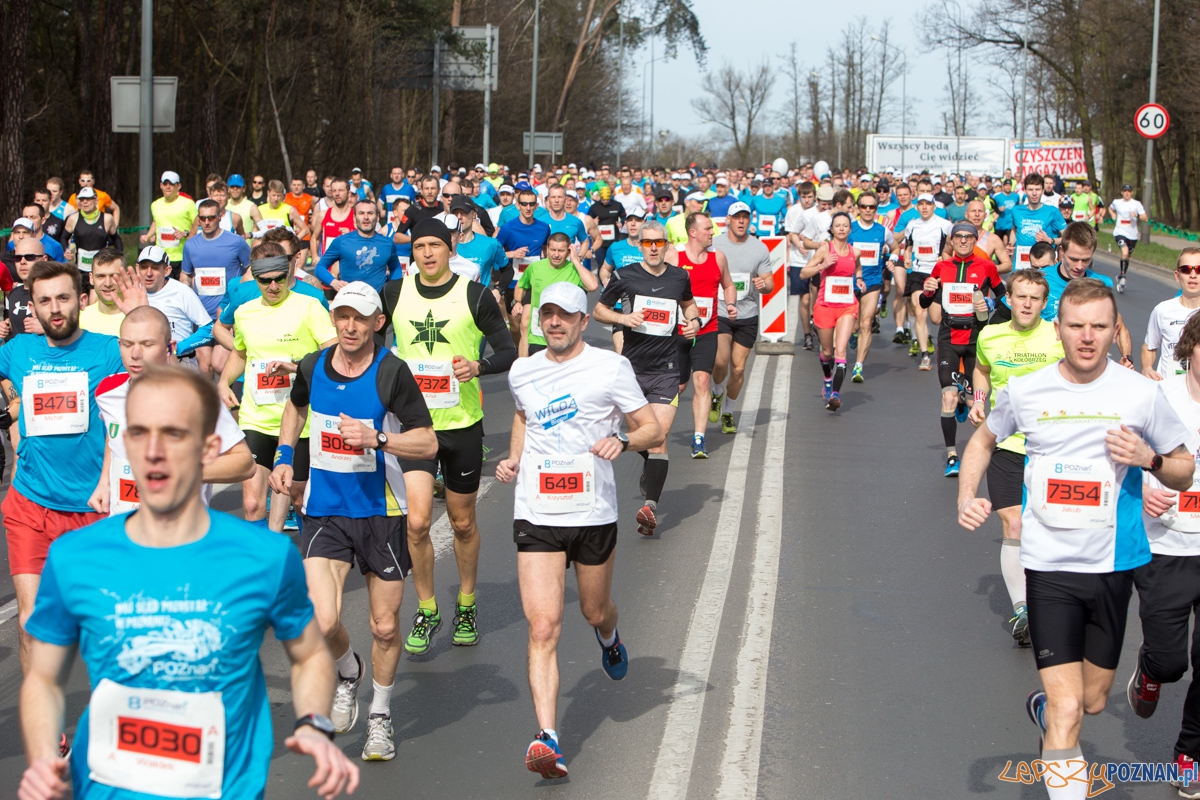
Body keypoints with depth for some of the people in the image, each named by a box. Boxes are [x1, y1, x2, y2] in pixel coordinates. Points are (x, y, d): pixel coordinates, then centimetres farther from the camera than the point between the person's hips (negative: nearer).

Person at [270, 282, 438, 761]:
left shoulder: (392, 373, -11)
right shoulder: (312, 366, 0)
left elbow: (428, 442, -11)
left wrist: (376, 439, -25)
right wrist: (284, 457, 13)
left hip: (380, 512, -2)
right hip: (323, 511, 2)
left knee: (385, 627, 7)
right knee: (322, 623, -15)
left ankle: (379, 717, 32)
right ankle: (348, 673, 20)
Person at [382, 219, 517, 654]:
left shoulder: (475, 295, -4)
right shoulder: (394, 293, 2)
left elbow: (508, 350, -3)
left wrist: (480, 364, -22)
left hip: (463, 423, -1)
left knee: (463, 522, 12)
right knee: (417, 521, -10)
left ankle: (466, 606, 32)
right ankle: (426, 611, 8)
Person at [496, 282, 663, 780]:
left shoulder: (610, 367, -3)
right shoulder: (522, 372, 7)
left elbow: (654, 430, 0)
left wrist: (622, 441, -21)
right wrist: (513, 458, 12)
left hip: (594, 514, -1)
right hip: (536, 515, 1)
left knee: (595, 612, 19)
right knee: (543, 626, -12)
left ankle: (608, 637, 58)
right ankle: (547, 739, -18)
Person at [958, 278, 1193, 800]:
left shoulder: (1141, 393, -8)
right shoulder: (1024, 391, -6)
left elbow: (1184, 472, 3)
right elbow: (984, 440, 15)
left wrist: (1149, 458, -19)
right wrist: (966, 498, -2)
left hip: (1112, 565, 2)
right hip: (1049, 565, -2)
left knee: (1093, 701, 18)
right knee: (1067, 710, -11)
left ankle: (1045, 710, 53)